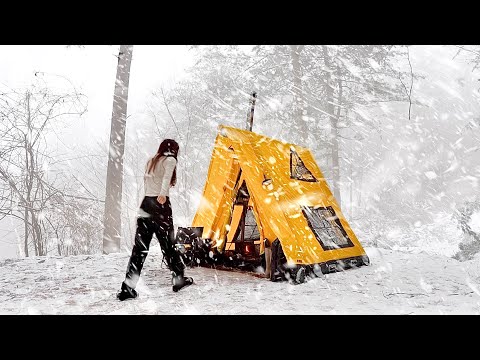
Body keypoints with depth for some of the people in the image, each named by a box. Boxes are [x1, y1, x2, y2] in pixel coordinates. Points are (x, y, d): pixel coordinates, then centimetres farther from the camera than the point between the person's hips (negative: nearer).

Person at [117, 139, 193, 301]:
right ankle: (178, 278, 22)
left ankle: (127, 288, -3)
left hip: (145, 203, 6)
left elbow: (146, 180, 17)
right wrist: (163, 194, -34)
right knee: (168, 243, 7)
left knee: (140, 246, 2)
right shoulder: (169, 160, 1)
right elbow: (167, 176, -19)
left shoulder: (151, 161, 22)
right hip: (161, 204, -6)